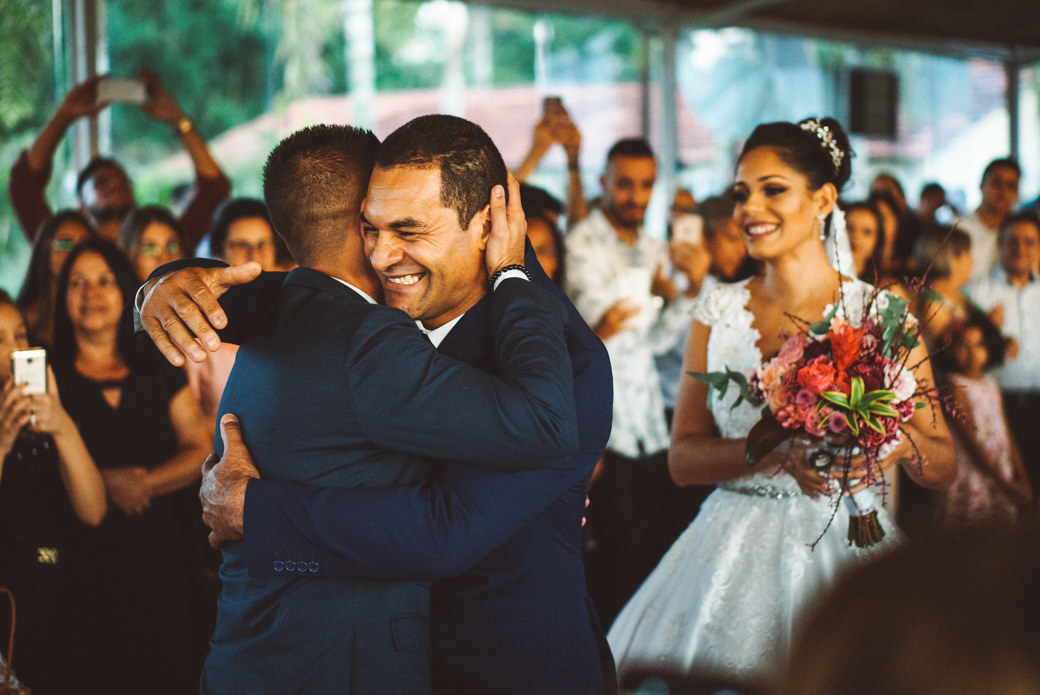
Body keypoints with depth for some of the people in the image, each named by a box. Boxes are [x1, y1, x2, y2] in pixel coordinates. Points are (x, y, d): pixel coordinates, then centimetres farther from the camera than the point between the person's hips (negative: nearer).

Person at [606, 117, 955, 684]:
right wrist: (777, 452, -17)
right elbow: (683, 458, 0)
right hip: (734, 552, 2)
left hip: (841, 548, -2)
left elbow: (942, 468, 0)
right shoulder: (719, 312, 5)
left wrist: (903, 440, -22)